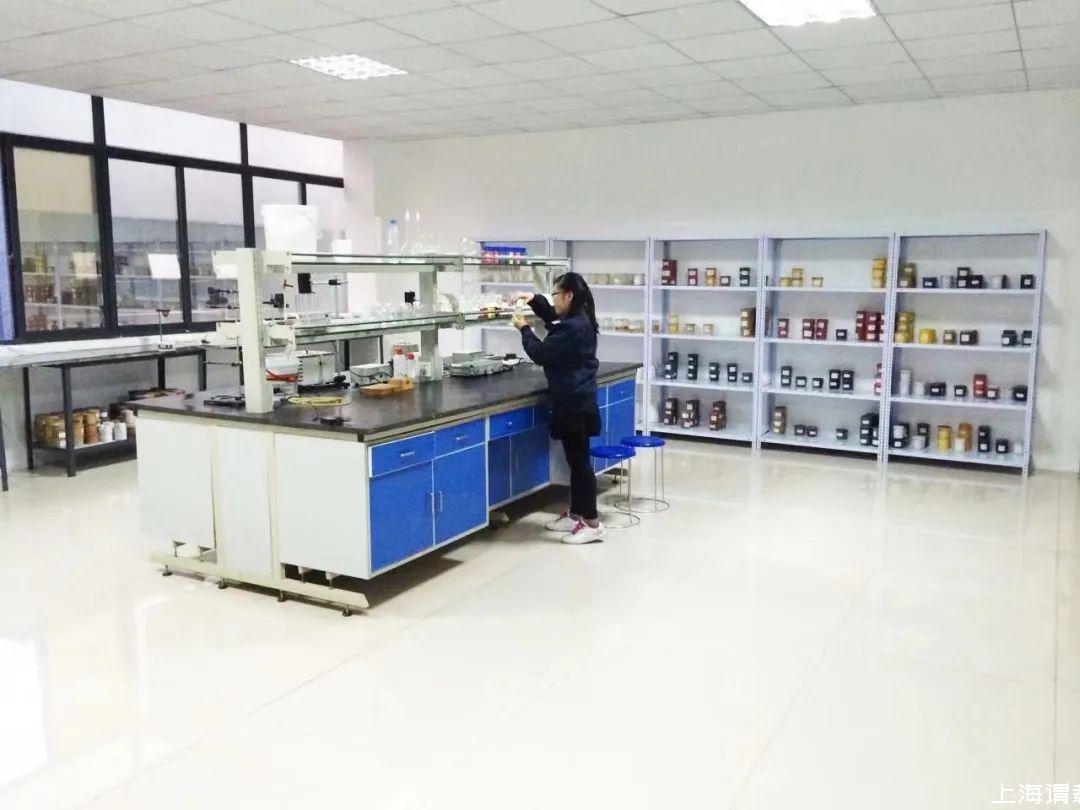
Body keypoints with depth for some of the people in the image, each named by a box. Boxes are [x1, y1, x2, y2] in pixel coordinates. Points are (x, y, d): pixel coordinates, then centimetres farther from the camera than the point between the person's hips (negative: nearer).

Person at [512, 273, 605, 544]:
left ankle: (592, 523, 1)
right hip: (576, 401, 11)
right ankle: (575, 515, 25)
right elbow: (552, 317, 30)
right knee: (575, 460, 15)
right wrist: (534, 299, 14)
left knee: (580, 461, -5)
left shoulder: (571, 328, -21)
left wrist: (524, 328, -1)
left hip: (574, 404, -11)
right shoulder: (579, 320, 11)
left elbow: (541, 354, -16)